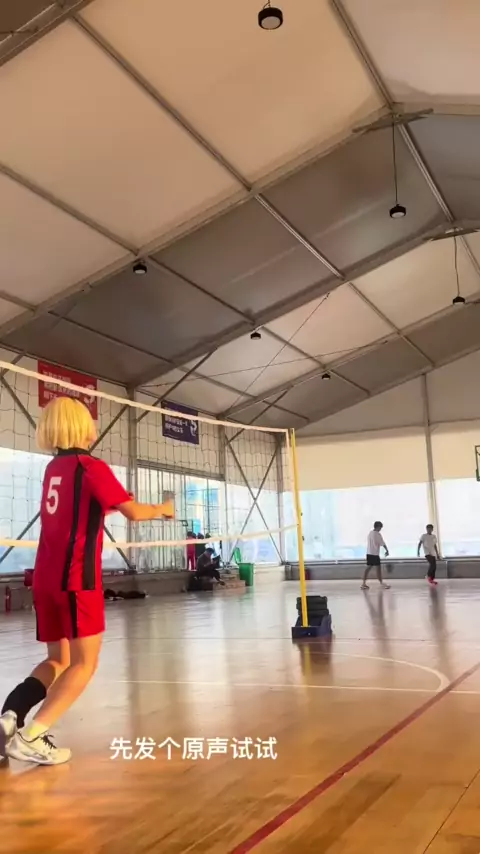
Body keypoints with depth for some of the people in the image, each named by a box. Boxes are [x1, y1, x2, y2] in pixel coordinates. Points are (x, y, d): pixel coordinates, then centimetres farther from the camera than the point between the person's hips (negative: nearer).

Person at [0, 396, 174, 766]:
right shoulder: (91, 466, -8)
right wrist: (162, 509, 13)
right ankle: (30, 737, -6)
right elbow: (133, 512, -8)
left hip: (45, 577, 7)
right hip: (76, 578, -7)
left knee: (58, 661, 15)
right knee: (85, 662, 2)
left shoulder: (54, 468, 14)